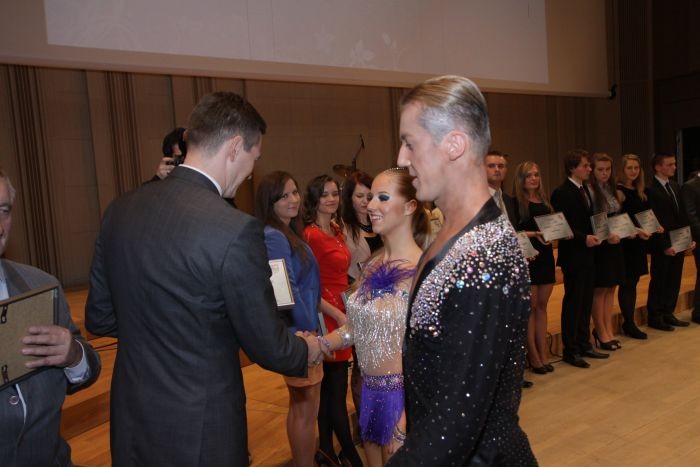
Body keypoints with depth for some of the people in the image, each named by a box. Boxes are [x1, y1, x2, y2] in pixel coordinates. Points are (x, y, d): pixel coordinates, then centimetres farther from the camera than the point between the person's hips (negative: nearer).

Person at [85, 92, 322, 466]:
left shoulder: (120, 209, -4)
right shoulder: (235, 231, -24)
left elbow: (99, 317, 5)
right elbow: (269, 347, -15)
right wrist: (308, 350, 6)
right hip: (199, 433, -6)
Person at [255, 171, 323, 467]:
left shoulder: (289, 233, 11)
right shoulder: (273, 237, -18)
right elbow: (287, 290, -23)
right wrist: (310, 330, -16)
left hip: (302, 331, 10)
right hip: (300, 332, -10)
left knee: (299, 408, 20)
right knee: (306, 411, 2)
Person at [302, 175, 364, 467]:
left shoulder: (337, 229, 10)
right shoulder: (311, 235, -16)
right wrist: (338, 315, -17)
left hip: (341, 311, 9)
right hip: (327, 316, -9)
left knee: (328, 388, 16)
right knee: (338, 389, 3)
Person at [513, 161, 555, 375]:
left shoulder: (544, 200, 12)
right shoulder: (516, 202, -7)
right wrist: (533, 233, -22)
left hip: (546, 256, 6)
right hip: (527, 257, -6)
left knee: (542, 305, 11)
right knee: (530, 307, 1)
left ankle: (543, 353, 18)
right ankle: (533, 356, 10)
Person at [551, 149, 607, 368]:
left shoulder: (585, 190, 13)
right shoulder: (562, 193, -14)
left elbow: (587, 220, 17)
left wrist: (594, 235, 0)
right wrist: (583, 238, -25)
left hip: (588, 254, 9)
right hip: (573, 256, -8)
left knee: (586, 302, 15)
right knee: (573, 303, 0)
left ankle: (584, 345, 26)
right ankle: (570, 351, 11)